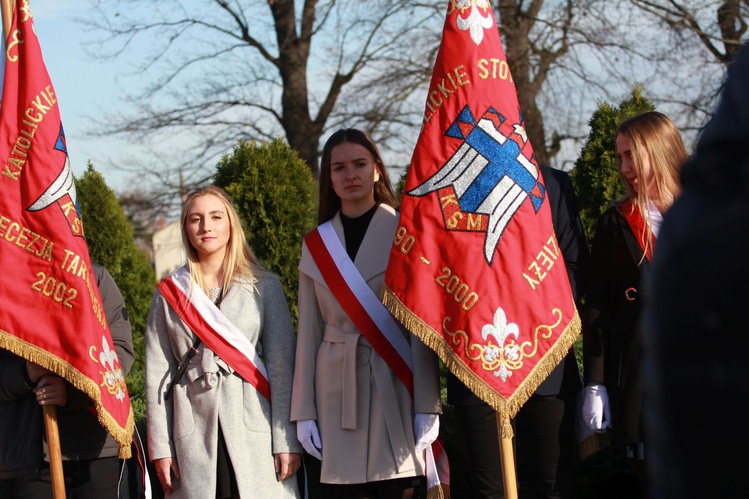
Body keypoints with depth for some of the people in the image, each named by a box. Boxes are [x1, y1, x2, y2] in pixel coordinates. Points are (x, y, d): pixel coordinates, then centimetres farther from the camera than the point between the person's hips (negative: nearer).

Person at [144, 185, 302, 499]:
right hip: (195, 438, 1)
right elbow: (157, 375, 7)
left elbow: (282, 367, 2)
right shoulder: (169, 293, 10)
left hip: (255, 430, -1)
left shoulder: (265, 287, 7)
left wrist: (286, 440, -5)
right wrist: (160, 447, 0)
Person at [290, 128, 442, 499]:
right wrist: (304, 412, 6)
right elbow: (308, 332, 12)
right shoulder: (316, 244, 12)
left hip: (395, 385, -3)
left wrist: (427, 407, -9)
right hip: (338, 390, 3)